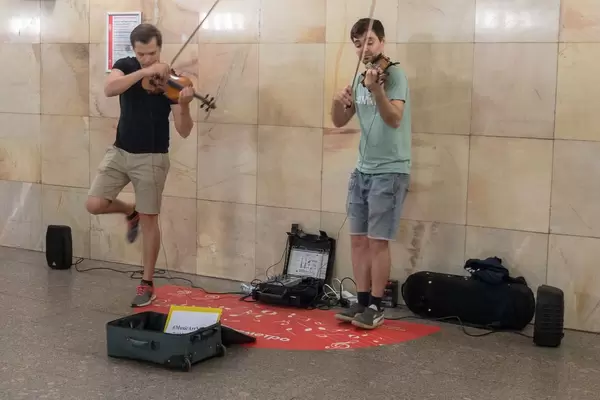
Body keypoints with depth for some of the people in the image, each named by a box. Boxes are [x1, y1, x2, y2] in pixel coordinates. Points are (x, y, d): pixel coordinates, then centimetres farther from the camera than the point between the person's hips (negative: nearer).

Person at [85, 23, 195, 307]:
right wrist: (144, 72, -36)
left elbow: (184, 131, -15)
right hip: (120, 152, 3)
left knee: (149, 221, 0)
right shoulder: (125, 67, -2)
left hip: (152, 158, -3)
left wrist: (184, 104, -35)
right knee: (94, 205, -8)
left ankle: (146, 284, 13)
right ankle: (130, 212, 25)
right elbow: (109, 89, -26)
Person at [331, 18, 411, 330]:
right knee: (358, 239, 9)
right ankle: (362, 301, 19)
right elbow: (340, 122, 10)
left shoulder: (394, 75, -11)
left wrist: (376, 90, -42)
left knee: (378, 241, -4)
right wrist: (338, 102, -11)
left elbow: (394, 119, -26)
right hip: (362, 170, 7)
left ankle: (376, 307, 6)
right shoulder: (360, 78, 10)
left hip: (390, 171, -7)